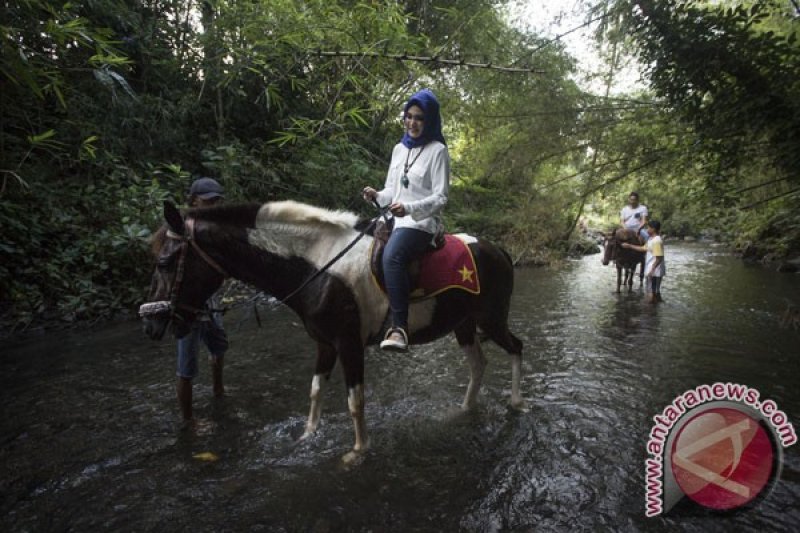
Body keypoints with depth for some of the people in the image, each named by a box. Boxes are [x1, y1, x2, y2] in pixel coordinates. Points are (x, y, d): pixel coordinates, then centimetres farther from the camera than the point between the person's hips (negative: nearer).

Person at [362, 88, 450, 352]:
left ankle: (399, 327, -37)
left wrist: (409, 208, -24)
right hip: (395, 220, 8)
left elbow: (440, 197, -8)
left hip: (422, 223, -8)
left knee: (391, 256, -36)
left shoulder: (437, 150, -2)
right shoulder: (399, 149, 17)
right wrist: (377, 196, -3)